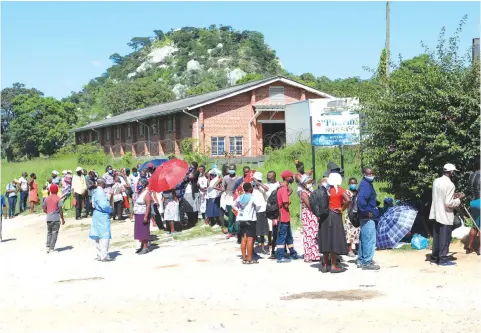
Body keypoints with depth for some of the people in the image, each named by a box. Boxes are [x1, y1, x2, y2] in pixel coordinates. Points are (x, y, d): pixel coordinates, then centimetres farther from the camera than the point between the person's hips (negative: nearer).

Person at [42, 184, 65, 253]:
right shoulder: (58, 198, -7)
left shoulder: (47, 198, 6)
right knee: (54, 233, 1)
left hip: (48, 218, 4)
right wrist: (62, 219, -2)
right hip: (56, 219, -4)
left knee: (49, 233, 15)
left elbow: (44, 209, 8)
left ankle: (48, 247, 10)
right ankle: (52, 248, -1)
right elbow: (60, 210, -10)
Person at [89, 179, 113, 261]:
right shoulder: (101, 192, -18)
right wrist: (110, 210, -6)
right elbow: (104, 205, -24)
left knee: (98, 236, 13)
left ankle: (100, 255, 19)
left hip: (97, 214, 10)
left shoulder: (95, 192, 11)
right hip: (103, 215, -10)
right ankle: (104, 255, -7)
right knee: (105, 235, -7)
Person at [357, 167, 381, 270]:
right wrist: (367, 212, -23)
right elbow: (361, 199, -32)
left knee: (363, 239, 16)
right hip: (368, 218, -11)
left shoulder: (367, 184, 16)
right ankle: (367, 262, -2)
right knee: (369, 240, -7)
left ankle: (361, 261, 24)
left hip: (367, 217, 11)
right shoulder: (365, 185, -16)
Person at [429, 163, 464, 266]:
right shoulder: (450, 185, -18)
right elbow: (449, 203, -20)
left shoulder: (436, 181, 4)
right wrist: (459, 199, -6)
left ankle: (435, 257, 23)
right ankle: (443, 259, 6)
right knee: (445, 238, 2)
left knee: (436, 236, 15)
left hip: (436, 214, 7)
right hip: (445, 215, -7)